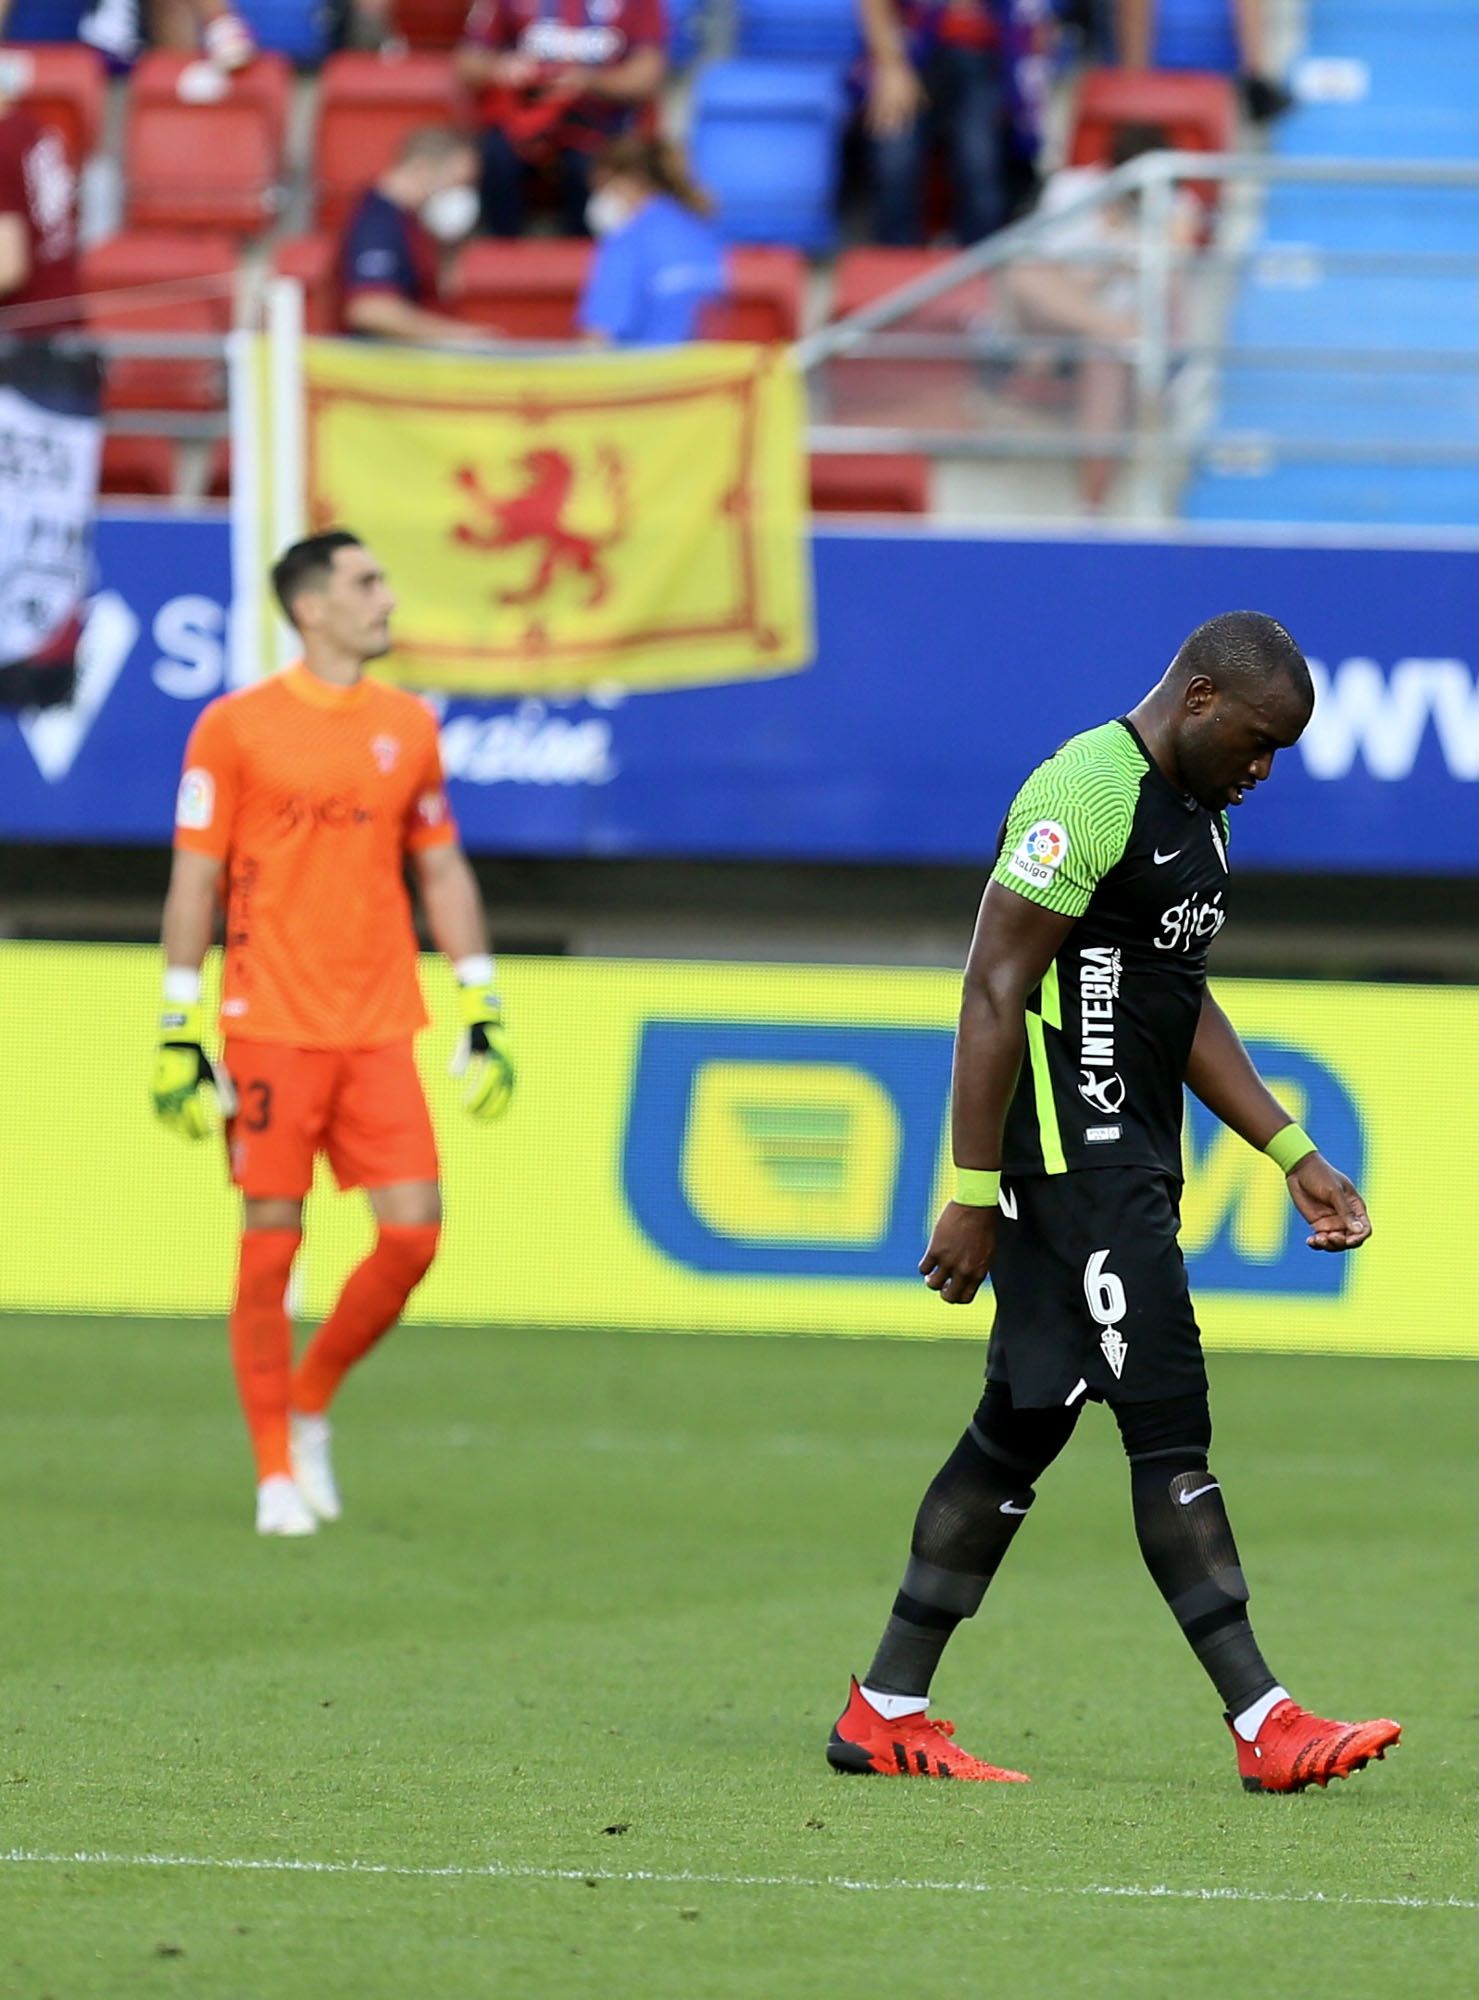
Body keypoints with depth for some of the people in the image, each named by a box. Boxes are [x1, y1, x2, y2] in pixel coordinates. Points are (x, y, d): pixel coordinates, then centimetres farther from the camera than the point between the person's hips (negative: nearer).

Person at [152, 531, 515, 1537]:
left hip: (381, 1031, 4)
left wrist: (485, 1011, 12)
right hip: (271, 1029, -4)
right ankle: (277, 1472, 7)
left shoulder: (408, 726, 11)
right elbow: (195, 880, -1)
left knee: (414, 1230, -6)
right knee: (272, 1241, -3)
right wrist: (179, 1031, -5)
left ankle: (311, 1402, 17)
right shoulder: (236, 727, -2)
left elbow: (442, 869, 17)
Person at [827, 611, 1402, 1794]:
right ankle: (1264, 1726, -10)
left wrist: (1295, 1157, 18)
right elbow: (995, 995, -17)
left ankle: (888, 1710, 15)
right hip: (1068, 1154, -10)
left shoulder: (1196, 810, 17)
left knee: (1023, 1428, 10)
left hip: (1131, 1161, 10)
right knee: (1170, 1427, -10)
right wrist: (975, 1195, -19)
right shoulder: (1089, 795, -15)